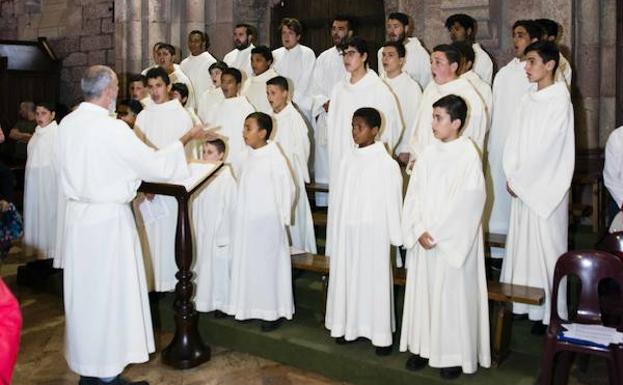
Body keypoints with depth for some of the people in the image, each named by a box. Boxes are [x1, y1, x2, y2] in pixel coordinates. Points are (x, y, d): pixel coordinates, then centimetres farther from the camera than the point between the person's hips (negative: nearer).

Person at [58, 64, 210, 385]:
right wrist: (187, 139, -1)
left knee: (84, 291, 16)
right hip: (109, 219, -7)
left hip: (78, 214, 8)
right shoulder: (112, 129, -19)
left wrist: (131, 183, 20)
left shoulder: (67, 123, 4)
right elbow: (156, 163, -14)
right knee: (110, 294, 4)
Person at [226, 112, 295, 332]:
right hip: (246, 222, 8)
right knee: (247, 263, 12)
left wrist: (282, 219, -9)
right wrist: (239, 213, 13)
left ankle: (274, 311, 12)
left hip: (267, 224, -7)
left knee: (269, 264, 1)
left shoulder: (275, 158, -15)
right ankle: (250, 307, 25)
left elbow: (288, 189, -13)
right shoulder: (249, 156, 7)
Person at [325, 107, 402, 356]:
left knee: (374, 280, 1)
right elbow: (338, 199, 9)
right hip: (346, 233, 6)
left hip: (372, 235, -6)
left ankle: (380, 334, 11)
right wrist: (334, 235, 10)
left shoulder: (386, 164, -11)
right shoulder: (348, 159, 6)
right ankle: (348, 326, 25)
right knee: (346, 278, 11)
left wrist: (395, 238, -8)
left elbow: (392, 202, -10)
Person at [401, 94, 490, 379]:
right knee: (422, 292, 12)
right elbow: (414, 195, 4)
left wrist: (437, 234, -15)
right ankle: (424, 346, 26)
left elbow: (467, 203, -16)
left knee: (453, 295, 3)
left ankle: (455, 354, 16)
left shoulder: (469, 155, -11)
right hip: (423, 240, 6)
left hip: (453, 243, -6)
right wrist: (419, 231, -9)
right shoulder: (428, 154, 6)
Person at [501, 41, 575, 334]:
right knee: (521, 243, 10)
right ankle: (523, 303, 22)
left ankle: (550, 312, 9)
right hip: (522, 186, 7)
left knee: (546, 246, -1)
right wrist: (512, 176, -4)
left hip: (546, 187, -7)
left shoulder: (560, 101, -11)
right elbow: (514, 141, 8)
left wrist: (519, 179, -12)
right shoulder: (528, 100, 10)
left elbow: (546, 148, -16)